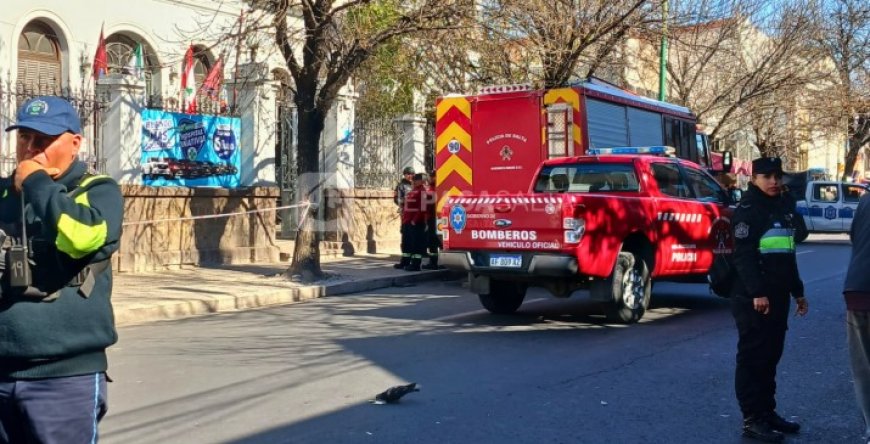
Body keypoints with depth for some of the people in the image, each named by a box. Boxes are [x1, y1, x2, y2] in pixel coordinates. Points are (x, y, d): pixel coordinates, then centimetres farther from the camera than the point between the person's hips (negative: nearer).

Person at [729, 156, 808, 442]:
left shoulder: (783, 207, 17)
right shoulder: (748, 209, -10)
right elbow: (744, 256, -18)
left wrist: (797, 291, 24)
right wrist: (757, 292, -25)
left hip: (777, 296, 9)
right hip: (754, 299, -9)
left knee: (771, 356, 14)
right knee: (752, 357, -5)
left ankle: (767, 411, 23)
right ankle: (752, 419, -1)